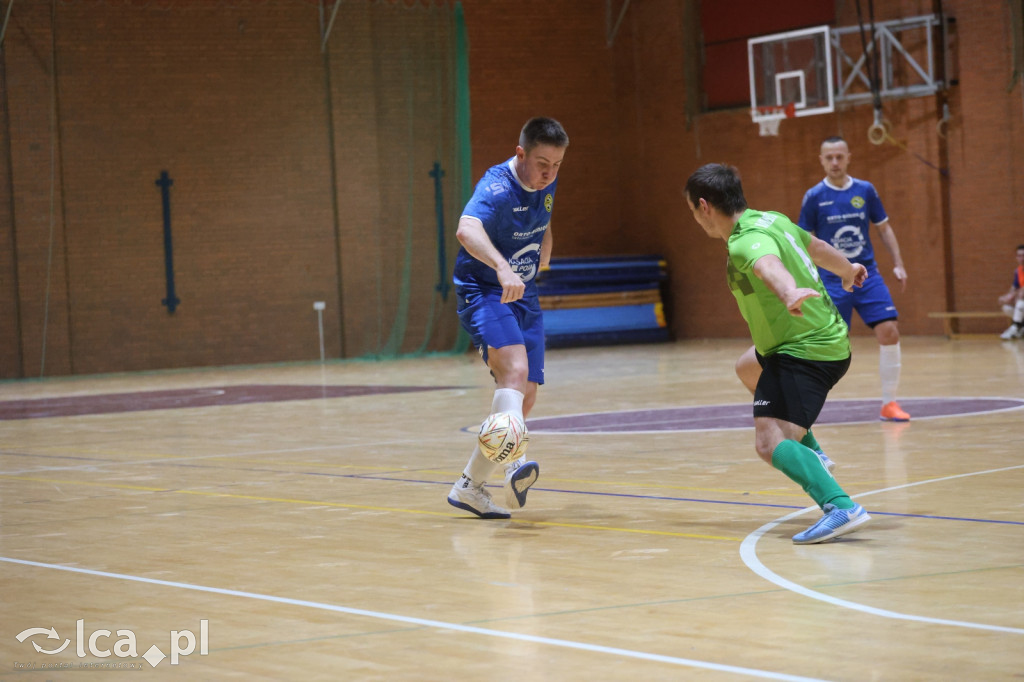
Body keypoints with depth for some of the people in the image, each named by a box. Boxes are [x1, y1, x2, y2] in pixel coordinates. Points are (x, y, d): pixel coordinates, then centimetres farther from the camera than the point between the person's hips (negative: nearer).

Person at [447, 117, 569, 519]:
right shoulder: (498, 187, -22)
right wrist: (502, 267, -58)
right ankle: (515, 465, -49)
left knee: (525, 396, 4)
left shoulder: (547, 185, 3)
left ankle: (469, 486, 15)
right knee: (515, 370, -31)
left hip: (524, 296, 8)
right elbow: (467, 230, -44)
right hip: (483, 291, -8)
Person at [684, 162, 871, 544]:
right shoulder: (772, 220, 9)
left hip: (803, 352, -11)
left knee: (769, 443, -23)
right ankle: (809, 456, 35)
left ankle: (840, 506, -40)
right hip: (830, 340, 11)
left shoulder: (746, 243, -21)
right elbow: (817, 247, 27)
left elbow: (769, 266, -45)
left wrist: (790, 293, -68)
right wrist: (847, 270, 48)